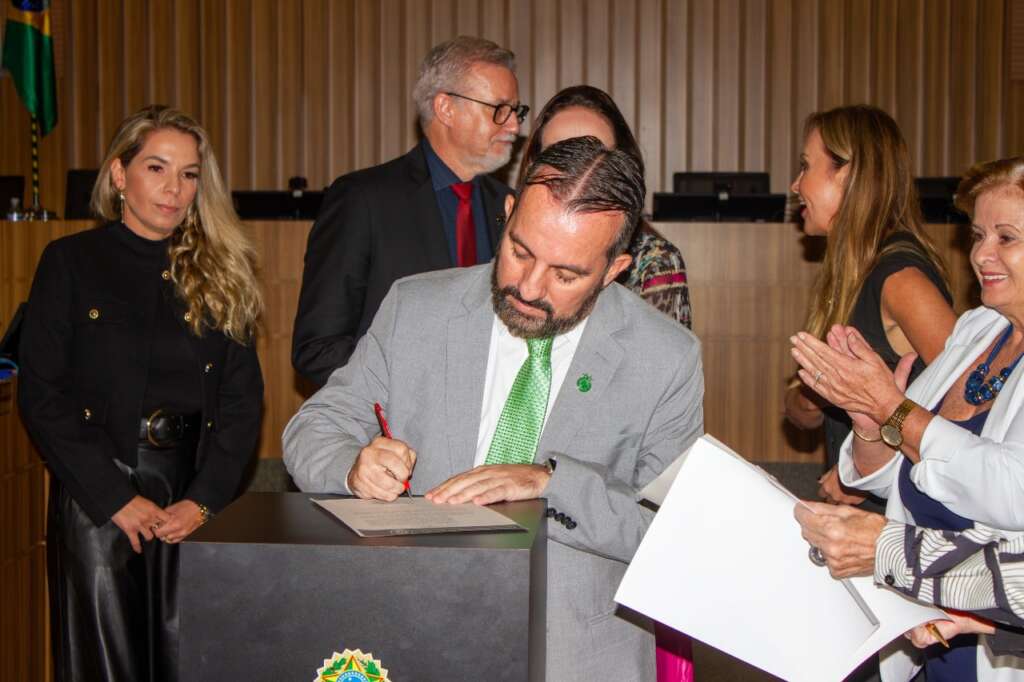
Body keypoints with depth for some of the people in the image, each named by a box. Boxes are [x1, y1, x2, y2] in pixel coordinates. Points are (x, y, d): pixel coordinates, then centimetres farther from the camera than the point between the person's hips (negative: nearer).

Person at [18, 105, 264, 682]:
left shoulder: (221, 272, 9)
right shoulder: (71, 262, 3)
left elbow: (243, 399, 5)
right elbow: (42, 395, -3)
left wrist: (204, 500, -8)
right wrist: (117, 499, -10)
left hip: (198, 501, 2)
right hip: (97, 500, -2)